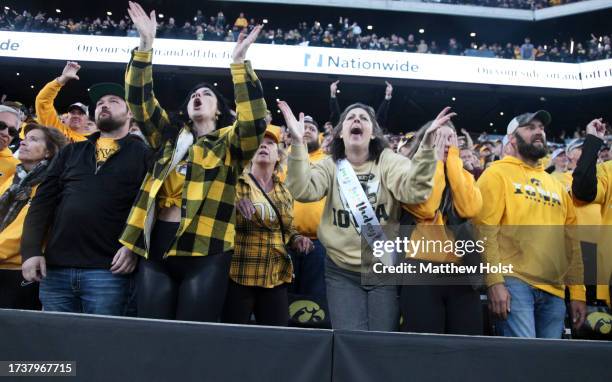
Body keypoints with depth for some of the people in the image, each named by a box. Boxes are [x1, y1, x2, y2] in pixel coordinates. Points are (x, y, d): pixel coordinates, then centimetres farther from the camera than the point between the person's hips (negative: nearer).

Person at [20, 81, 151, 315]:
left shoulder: (143, 154, 6)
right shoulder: (71, 152, 19)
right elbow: (43, 201, 13)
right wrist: (31, 250, 1)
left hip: (108, 271, -4)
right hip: (55, 268, 4)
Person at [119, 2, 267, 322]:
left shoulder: (230, 143, 7)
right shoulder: (170, 136, 18)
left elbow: (254, 122, -12)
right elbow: (139, 101, 11)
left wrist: (239, 61, -17)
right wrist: (146, 44, 2)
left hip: (205, 253, -4)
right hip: (156, 247, 4)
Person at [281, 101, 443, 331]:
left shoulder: (388, 161, -2)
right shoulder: (330, 165, 1)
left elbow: (414, 190, -20)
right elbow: (303, 191, -17)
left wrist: (426, 144, -31)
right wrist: (298, 143, -25)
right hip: (342, 271, 0)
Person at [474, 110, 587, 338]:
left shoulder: (556, 184, 21)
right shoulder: (498, 173, 2)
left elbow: (571, 241, 19)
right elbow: (485, 229, -8)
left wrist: (577, 291, 13)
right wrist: (494, 281, -16)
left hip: (554, 290, 6)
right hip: (513, 283, -6)